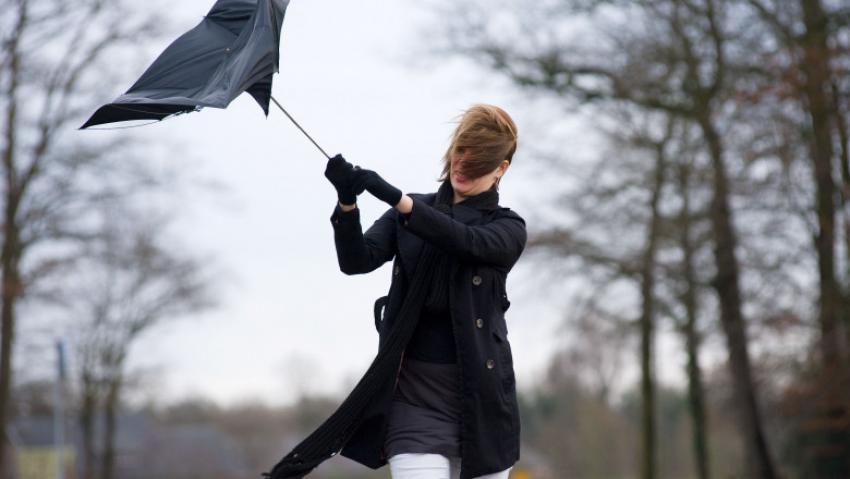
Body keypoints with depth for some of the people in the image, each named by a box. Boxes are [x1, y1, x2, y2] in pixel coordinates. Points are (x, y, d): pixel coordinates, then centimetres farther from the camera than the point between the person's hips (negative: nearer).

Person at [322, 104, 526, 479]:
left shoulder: (507, 228, 5)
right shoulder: (408, 213, 12)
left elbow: (465, 240, -17)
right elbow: (358, 260, -4)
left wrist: (392, 195, -29)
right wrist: (347, 203, -24)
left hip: (479, 393, 0)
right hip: (414, 393, 0)